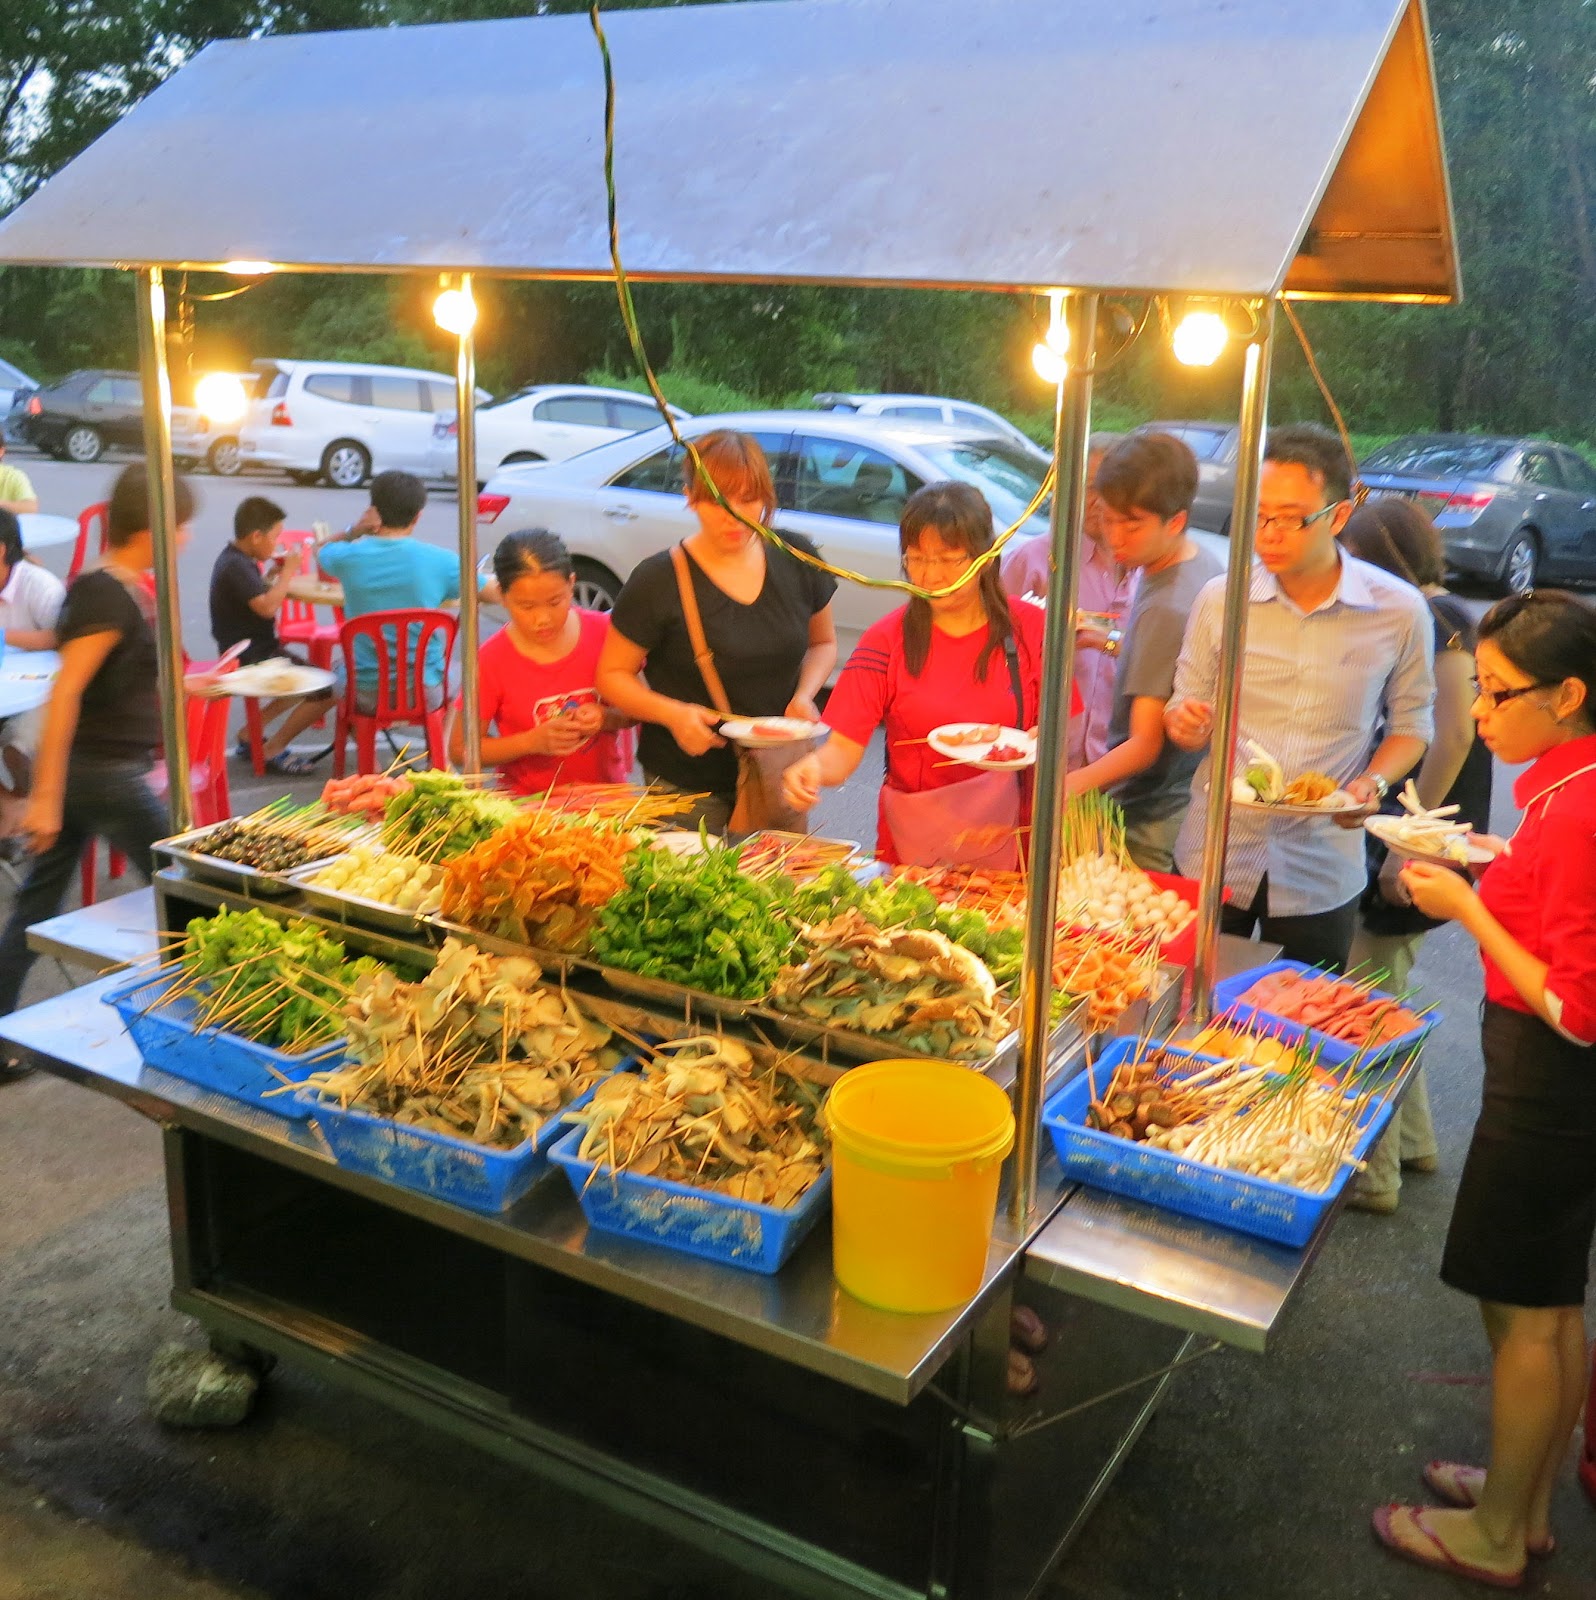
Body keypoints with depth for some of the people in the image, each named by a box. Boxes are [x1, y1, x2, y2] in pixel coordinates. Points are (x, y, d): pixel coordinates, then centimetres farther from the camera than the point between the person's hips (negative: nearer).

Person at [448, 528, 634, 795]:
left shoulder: (604, 632, 1)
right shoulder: (491, 660, -5)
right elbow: (460, 750, 0)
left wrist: (605, 718, -10)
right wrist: (532, 741, -12)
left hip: (607, 794, 2)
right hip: (529, 804, -2)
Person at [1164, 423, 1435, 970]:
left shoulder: (1400, 611, -6)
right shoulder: (1220, 598, -3)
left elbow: (1410, 725, 6)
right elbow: (1184, 711, 6)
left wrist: (1374, 783, -13)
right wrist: (1185, 723, -18)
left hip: (1321, 877, -1)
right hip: (1214, 859, 1)